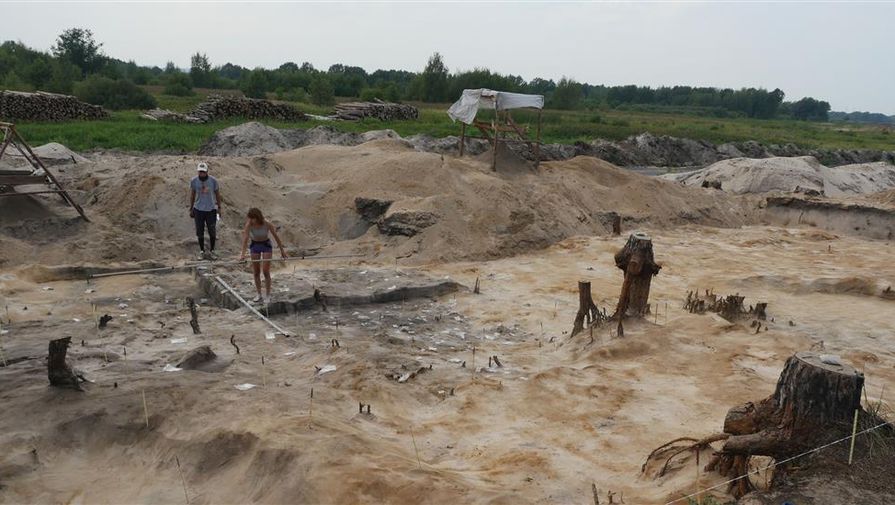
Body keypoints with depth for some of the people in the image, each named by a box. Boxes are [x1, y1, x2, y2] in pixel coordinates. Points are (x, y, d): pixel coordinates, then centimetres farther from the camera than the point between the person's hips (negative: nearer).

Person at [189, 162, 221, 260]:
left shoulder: (213, 181, -8)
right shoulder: (194, 181, -5)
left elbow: (217, 194, 5)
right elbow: (192, 195, 7)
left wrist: (219, 207, 6)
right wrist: (191, 209, 10)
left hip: (211, 209, -1)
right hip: (198, 209, 1)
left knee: (212, 232, 3)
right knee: (200, 232, 7)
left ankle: (211, 251, 18)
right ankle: (202, 251, 20)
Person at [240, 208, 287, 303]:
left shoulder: (267, 224, -25)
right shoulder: (249, 225, -23)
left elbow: (276, 236, -14)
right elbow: (245, 239, -30)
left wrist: (282, 250, -8)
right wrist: (243, 254, -41)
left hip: (266, 245, -2)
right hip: (255, 245, 2)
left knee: (266, 271, -6)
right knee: (256, 272, 7)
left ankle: (268, 296, 5)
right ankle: (259, 295, 19)